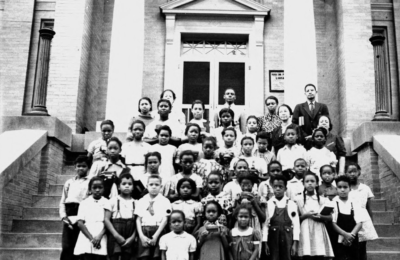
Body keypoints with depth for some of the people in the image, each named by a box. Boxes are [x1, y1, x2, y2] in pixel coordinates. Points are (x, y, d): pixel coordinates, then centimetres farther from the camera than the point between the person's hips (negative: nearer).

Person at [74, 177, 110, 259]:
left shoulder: (106, 203, 9)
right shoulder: (84, 203, 9)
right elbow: (80, 223, 1)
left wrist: (100, 236, -16)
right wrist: (91, 238, -11)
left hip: (101, 241, 0)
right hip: (86, 241, 0)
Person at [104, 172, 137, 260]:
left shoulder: (135, 203, 9)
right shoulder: (113, 201, 1)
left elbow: (137, 222, 6)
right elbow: (106, 219, -4)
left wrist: (132, 237, -8)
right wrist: (116, 235, -13)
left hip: (129, 239, 2)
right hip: (115, 236, -2)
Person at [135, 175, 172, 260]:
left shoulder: (165, 201, 4)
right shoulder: (141, 201, 10)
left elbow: (165, 220, -3)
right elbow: (138, 219, 6)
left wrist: (155, 236, -12)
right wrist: (141, 236, -7)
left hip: (158, 231, -1)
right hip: (144, 231, 2)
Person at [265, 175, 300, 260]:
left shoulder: (291, 204, 2)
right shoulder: (268, 204, 1)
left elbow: (296, 223, 1)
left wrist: (295, 242, -4)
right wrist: (265, 242, -5)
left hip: (287, 238, 0)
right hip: (273, 238, 0)